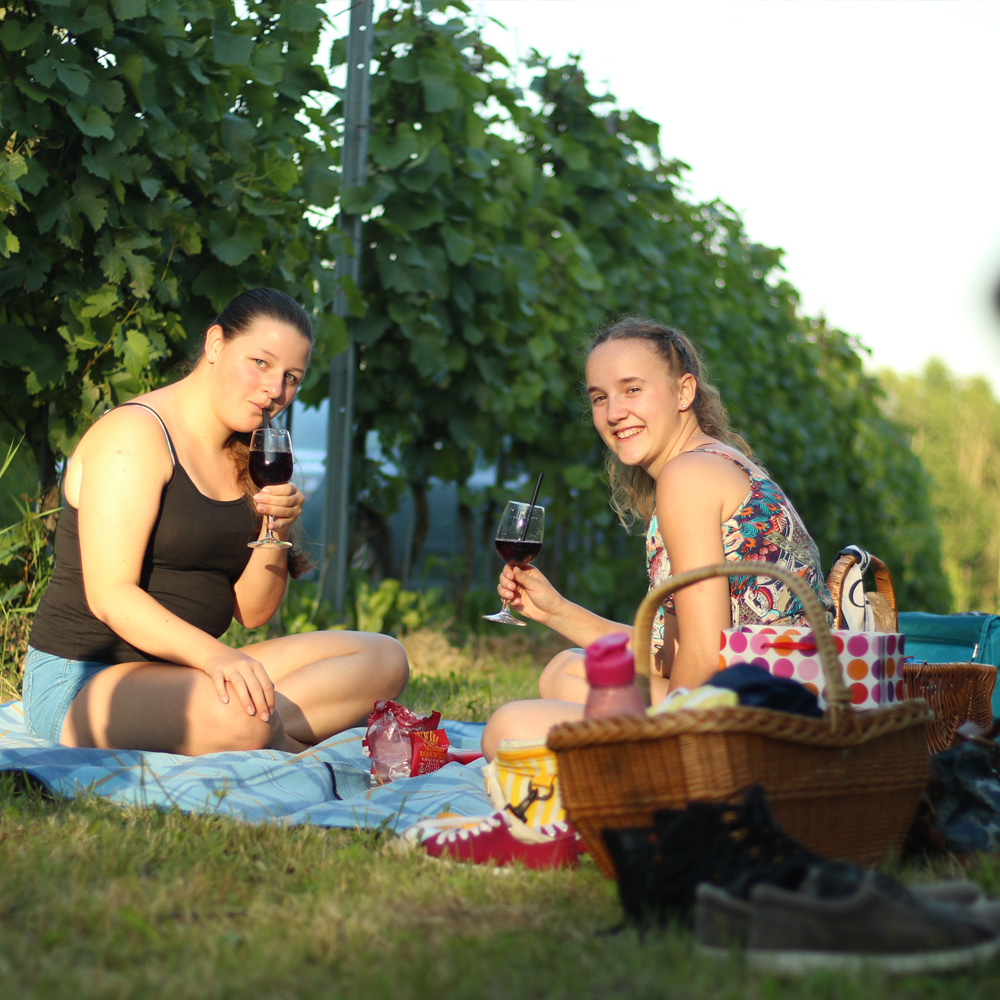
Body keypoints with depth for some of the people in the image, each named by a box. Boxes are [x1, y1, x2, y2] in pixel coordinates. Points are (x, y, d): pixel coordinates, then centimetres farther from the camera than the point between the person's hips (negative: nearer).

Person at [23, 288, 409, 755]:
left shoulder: (246, 459, 15)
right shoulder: (134, 433, -11)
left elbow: (251, 611, 12)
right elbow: (109, 595, -21)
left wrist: (276, 529, -7)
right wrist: (212, 654, -34)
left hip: (181, 673, 9)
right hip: (80, 681, -9)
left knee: (384, 659, -3)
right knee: (233, 718, -41)